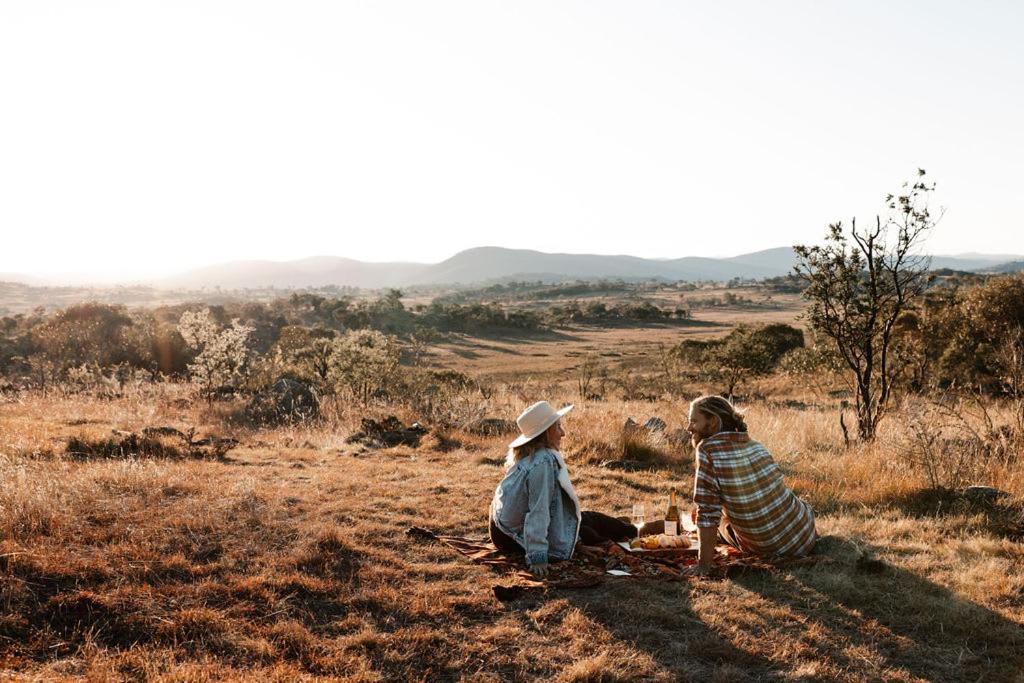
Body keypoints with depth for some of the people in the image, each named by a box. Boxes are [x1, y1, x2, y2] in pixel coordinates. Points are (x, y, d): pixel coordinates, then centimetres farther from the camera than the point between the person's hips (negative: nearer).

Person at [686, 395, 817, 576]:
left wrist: (704, 565, -15)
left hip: (768, 548, -5)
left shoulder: (708, 449, -18)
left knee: (722, 523, 25)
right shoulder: (756, 445, 3)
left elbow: (707, 514, -20)